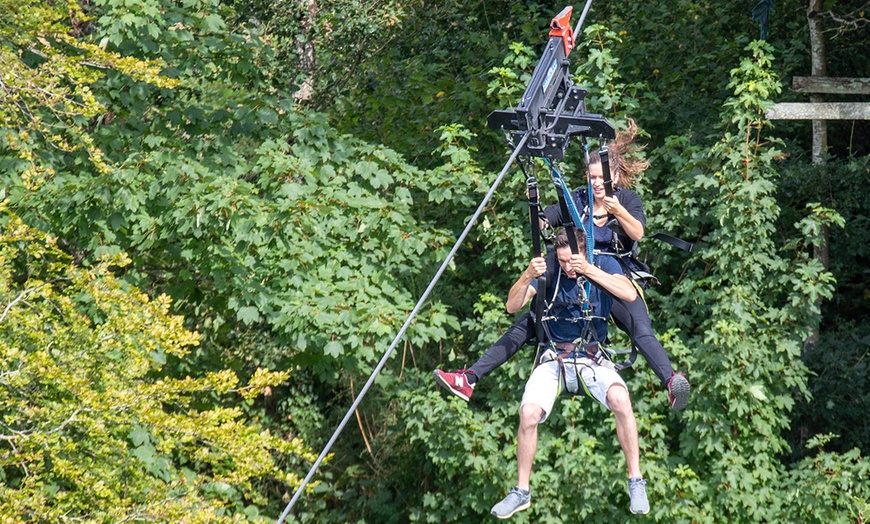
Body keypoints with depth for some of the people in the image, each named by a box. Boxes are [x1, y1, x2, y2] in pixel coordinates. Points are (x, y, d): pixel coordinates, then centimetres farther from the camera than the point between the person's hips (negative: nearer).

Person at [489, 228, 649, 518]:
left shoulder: (603, 264, -4)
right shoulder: (548, 269, -3)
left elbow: (630, 294, -22)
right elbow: (512, 306, -10)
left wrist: (589, 270, -32)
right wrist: (527, 277, -29)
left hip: (592, 357, -1)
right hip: (553, 358, 1)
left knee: (620, 399, -31)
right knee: (529, 413, -24)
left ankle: (636, 482, -16)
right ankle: (521, 492, -4)